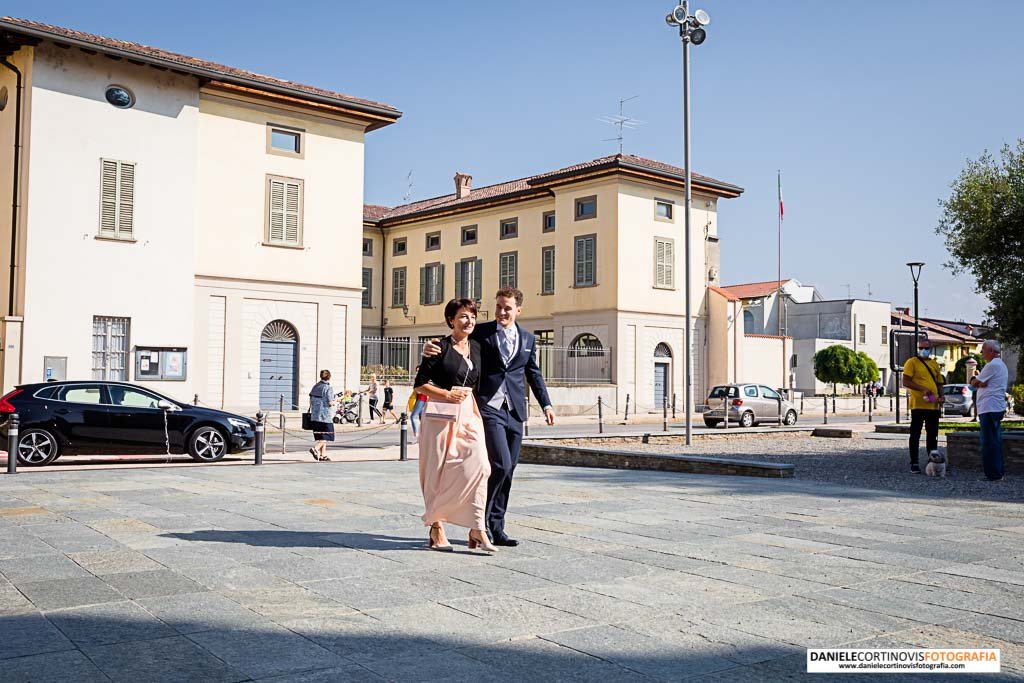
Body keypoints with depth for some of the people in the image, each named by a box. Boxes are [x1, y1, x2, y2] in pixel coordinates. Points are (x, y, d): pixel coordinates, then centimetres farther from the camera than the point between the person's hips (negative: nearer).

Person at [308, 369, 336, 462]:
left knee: (321, 437, 13)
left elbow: (310, 401, 12)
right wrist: (335, 402, 5)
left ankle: (323, 455, 15)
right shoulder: (328, 388, -11)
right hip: (325, 416, -7)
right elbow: (330, 403, -15)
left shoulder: (315, 387, 10)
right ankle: (315, 448, -19)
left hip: (315, 416, 7)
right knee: (327, 436, 0)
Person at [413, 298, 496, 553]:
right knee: (439, 472, 2)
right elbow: (420, 385, -4)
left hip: (469, 414, 5)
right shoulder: (441, 347, -4)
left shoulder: (477, 348, 13)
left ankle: (477, 529, -8)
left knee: (478, 466, -11)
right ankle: (436, 528, 17)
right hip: (441, 415, -4)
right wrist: (447, 394, -12)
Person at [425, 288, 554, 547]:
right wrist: (431, 349, -25)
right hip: (489, 407, -5)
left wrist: (546, 404, 15)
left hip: (515, 411, 5)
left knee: (507, 470, 7)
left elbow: (533, 374, 20)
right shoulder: (480, 332, 1)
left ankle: (496, 527, 18)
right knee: (500, 465, -15)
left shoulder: (528, 339, 13)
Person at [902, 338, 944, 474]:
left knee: (933, 435, 12)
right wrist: (923, 389, -21)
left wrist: (941, 396, 5)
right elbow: (906, 382, -11)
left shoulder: (934, 364, 16)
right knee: (915, 435, -1)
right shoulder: (912, 362, -2)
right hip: (918, 405, -6)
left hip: (934, 406, 6)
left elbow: (939, 383, 23)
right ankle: (914, 464, 4)